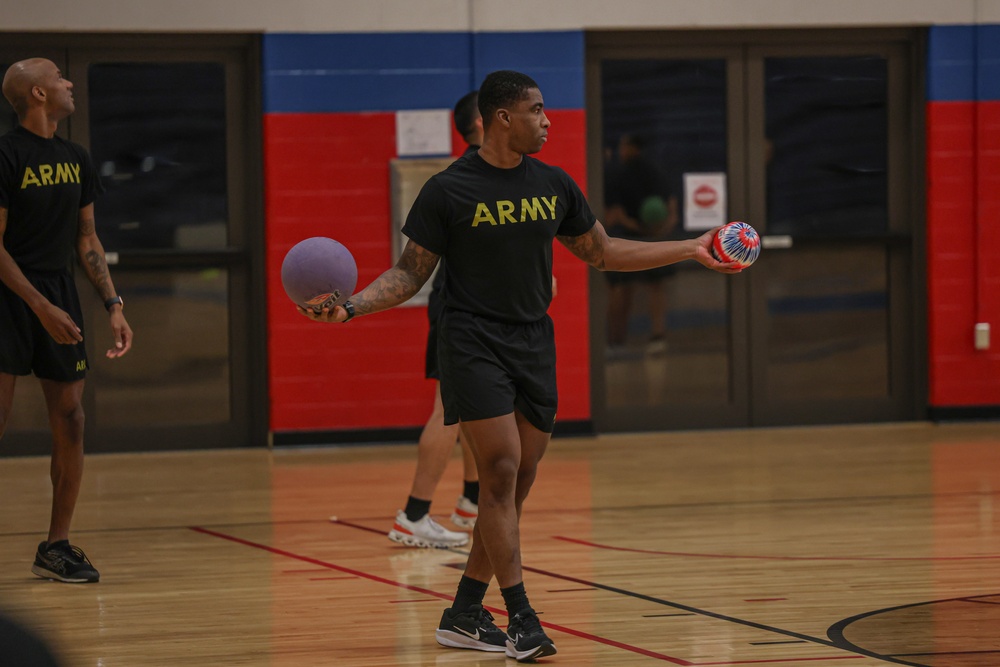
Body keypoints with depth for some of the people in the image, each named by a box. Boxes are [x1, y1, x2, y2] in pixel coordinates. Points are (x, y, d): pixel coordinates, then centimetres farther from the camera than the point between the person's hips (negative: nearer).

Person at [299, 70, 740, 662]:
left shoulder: (554, 185, 8)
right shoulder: (449, 191, -6)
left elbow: (602, 252, 20)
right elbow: (411, 273, -3)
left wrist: (692, 250, 18)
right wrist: (352, 306, -20)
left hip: (534, 345, 6)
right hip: (473, 342, -6)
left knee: (515, 488, 5)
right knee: (501, 471, -15)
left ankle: (464, 616, 15)